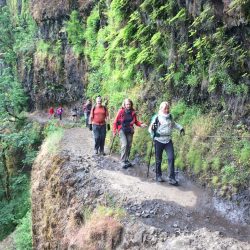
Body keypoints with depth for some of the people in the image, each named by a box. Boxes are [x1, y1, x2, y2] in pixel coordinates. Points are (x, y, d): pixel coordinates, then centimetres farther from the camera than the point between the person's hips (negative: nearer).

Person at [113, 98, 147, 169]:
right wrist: (114, 131, -7)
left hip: (130, 131, 4)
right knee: (124, 144, -16)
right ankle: (123, 162, -11)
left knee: (129, 145, 8)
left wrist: (141, 124, -10)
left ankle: (126, 160, 21)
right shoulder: (121, 111, -8)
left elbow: (136, 121, 9)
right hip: (122, 130, -4)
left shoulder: (133, 112, 2)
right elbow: (116, 121, -3)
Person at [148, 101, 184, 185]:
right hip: (159, 140, -4)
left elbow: (174, 124, 29)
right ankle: (158, 176, 24)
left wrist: (181, 128, 17)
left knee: (171, 158, -8)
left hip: (168, 140, 4)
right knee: (158, 159, 6)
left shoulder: (170, 116, 8)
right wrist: (153, 135, -28)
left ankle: (171, 178, -5)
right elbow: (150, 128, -8)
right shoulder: (157, 117, -7)